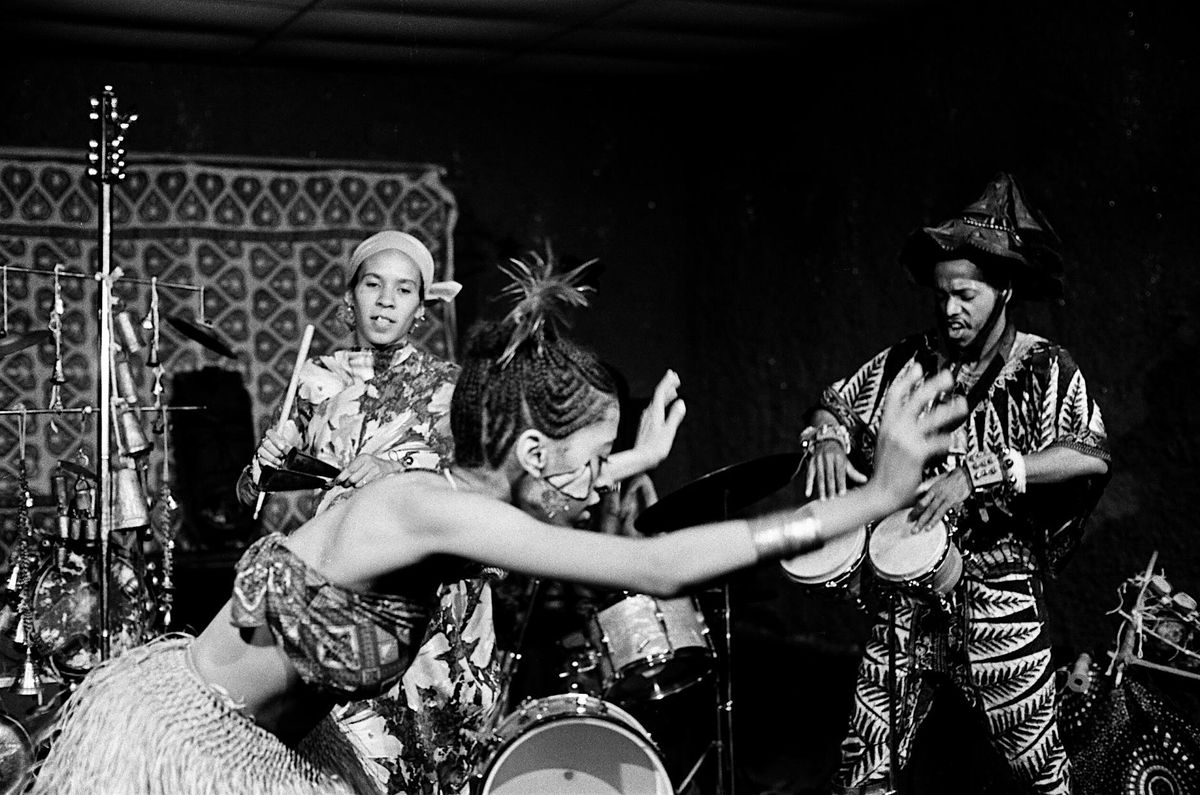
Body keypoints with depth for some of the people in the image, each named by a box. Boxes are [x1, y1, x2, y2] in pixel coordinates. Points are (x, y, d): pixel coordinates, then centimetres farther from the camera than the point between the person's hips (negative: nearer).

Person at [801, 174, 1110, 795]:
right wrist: (828, 438, -9)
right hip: (907, 590, 3)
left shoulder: (1045, 370, -6)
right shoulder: (911, 360, 4)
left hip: (1001, 597, -3)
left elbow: (1092, 458, -21)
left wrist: (978, 473, -29)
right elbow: (837, 405, 15)